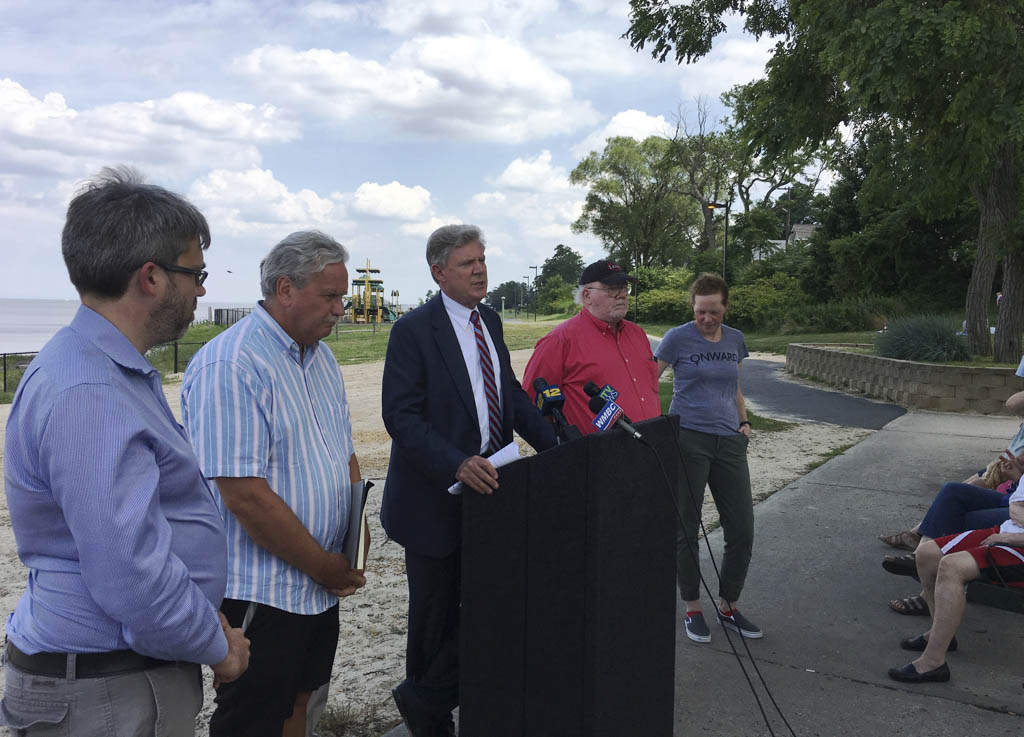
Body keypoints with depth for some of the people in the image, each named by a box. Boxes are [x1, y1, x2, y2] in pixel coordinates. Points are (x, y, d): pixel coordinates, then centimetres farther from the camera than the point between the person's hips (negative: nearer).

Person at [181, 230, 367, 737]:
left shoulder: (320, 357, 9)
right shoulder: (229, 367, -21)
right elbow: (244, 495, -25)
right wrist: (324, 566, -16)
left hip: (320, 582, 8)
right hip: (259, 595, -8)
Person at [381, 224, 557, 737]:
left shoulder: (490, 321, 9)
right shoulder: (413, 330, -14)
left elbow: (510, 393, 13)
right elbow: (401, 416, -21)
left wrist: (556, 445, 1)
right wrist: (458, 464, -33)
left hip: (487, 486, 7)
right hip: (437, 498, -6)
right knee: (436, 614, 10)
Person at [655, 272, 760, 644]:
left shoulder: (735, 340, 11)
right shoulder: (678, 338, -4)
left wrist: (744, 422, 10)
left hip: (729, 442, 5)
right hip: (688, 438, -4)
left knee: (742, 532, 4)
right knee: (687, 529, 4)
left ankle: (728, 606, 23)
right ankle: (693, 609, 20)